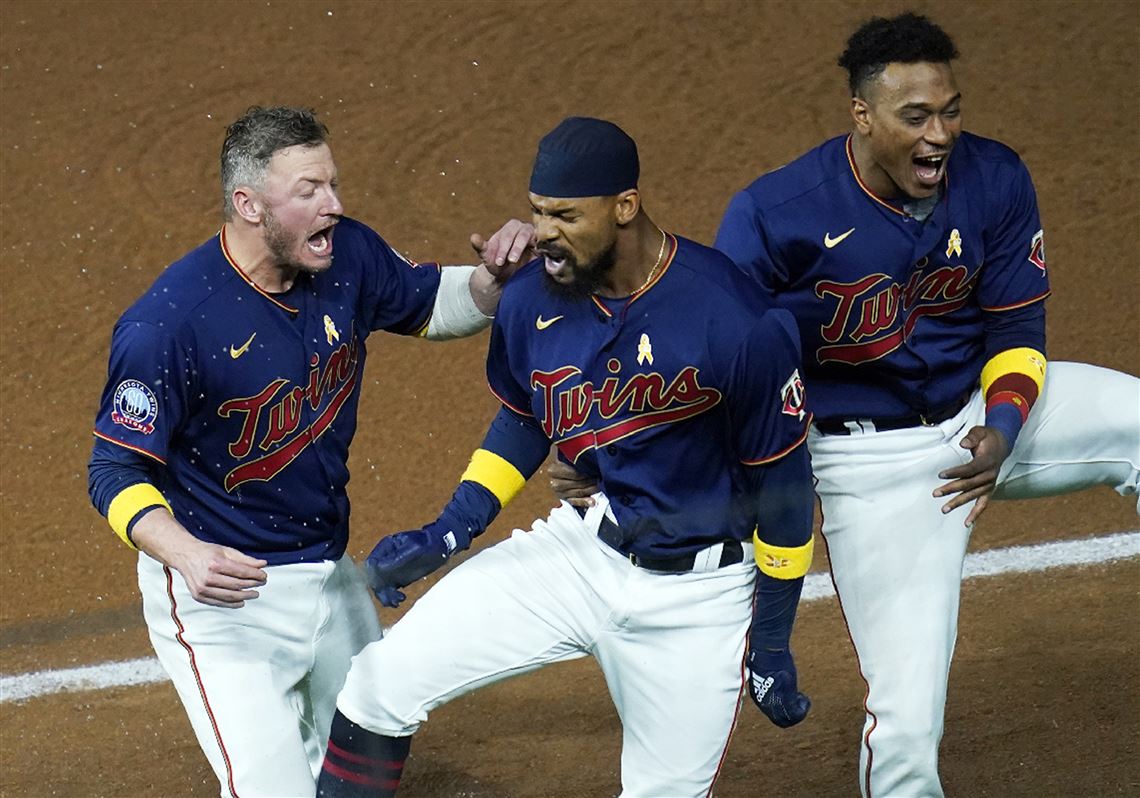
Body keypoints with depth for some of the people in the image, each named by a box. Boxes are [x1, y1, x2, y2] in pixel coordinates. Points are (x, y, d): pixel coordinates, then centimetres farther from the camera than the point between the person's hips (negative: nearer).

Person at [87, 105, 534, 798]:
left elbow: (434, 305, 13)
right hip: (223, 593, -7)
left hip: (332, 574, 7)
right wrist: (185, 555, -38)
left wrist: (494, 278, -10)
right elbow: (117, 471, -20)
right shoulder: (170, 320, -25)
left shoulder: (349, 257, -7)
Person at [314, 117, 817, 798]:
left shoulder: (734, 321, -22)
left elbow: (782, 478, -10)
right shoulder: (533, 300, -8)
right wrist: (450, 533, 1)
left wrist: (774, 641, -5)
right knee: (383, 682, -11)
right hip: (576, 554, 3)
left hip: (696, 596, -3)